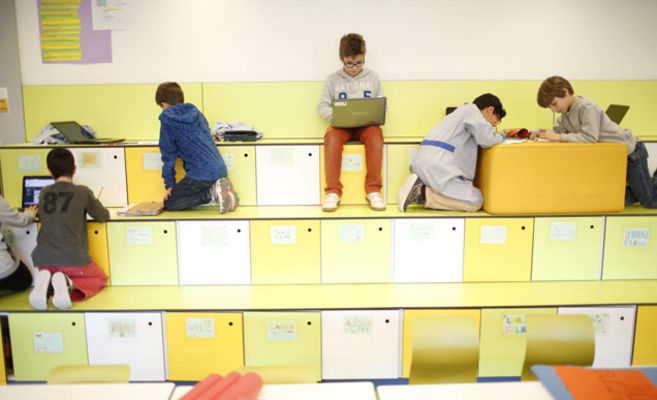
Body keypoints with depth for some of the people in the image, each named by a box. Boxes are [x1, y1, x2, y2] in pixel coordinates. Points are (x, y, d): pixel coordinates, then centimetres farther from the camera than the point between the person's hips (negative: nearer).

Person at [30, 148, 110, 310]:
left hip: (44, 260, 4)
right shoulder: (83, 192, -5)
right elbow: (104, 216, 5)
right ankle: (68, 283, -10)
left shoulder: (43, 193, 7)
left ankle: (45, 283, -4)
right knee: (99, 278, 23)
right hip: (73, 260, -4)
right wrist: (95, 205, 25)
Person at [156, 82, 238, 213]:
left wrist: (169, 185, 8)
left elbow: (168, 155, 1)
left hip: (200, 174, -7)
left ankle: (211, 192, -10)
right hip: (221, 170, 7)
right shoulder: (197, 113, 16)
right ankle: (218, 186, 4)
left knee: (169, 203, 6)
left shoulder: (167, 121, -1)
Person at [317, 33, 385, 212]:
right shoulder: (333, 79, 10)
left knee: (376, 134, -35)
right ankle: (333, 191, -35)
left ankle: (373, 190, -31)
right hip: (341, 125, 0)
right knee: (332, 135, -35)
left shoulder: (373, 78, 13)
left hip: (366, 125, 0)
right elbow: (321, 107, 6)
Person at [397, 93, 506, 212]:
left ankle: (419, 186, 1)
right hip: (437, 165, -10)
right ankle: (424, 193, -15)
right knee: (476, 202, -10)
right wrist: (501, 136, 15)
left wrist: (495, 136, 25)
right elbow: (487, 140, -5)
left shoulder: (462, 111, 29)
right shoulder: (472, 109, 2)